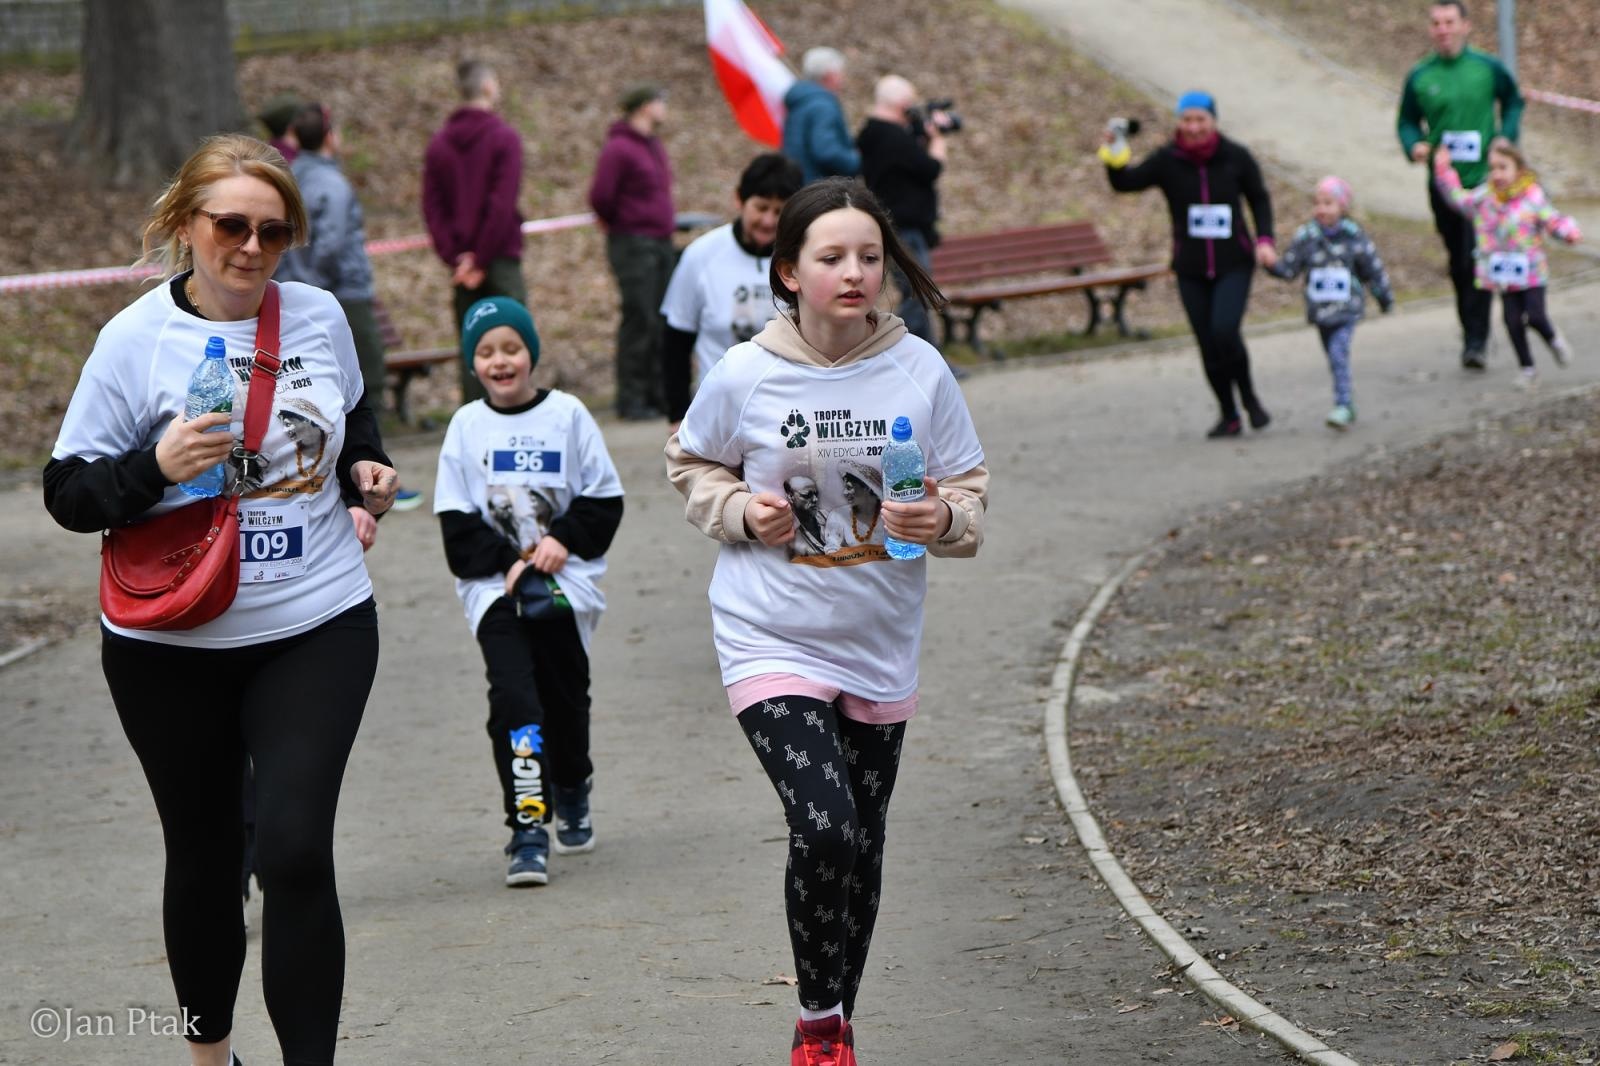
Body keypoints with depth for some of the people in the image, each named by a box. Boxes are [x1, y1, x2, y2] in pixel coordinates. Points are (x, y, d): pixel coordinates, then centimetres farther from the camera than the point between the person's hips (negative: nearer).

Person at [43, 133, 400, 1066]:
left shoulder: (320, 316, 1)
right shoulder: (138, 339, -9)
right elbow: (69, 493, -7)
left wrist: (366, 469, 4)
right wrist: (158, 467, -24)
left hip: (318, 629, 1)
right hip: (173, 647, -1)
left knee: (294, 849, -13)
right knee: (205, 857, 13)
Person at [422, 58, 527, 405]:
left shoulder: (440, 143, 9)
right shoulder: (503, 137, -7)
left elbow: (432, 207, 3)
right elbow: (502, 204, -15)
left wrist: (454, 256, -2)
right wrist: (481, 261, -12)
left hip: (462, 263, 5)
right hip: (500, 257, -5)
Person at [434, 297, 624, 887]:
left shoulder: (568, 415, 2)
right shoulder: (467, 425, 3)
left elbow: (604, 498, 4)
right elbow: (456, 520, 2)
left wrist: (565, 540, -12)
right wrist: (507, 561, -11)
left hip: (565, 578, 1)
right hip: (493, 584, -1)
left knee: (565, 693, 6)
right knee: (513, 694, -16)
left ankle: (571, 790, 37)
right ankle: (527, 828, -17)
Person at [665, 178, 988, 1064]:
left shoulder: (920, 372, -7)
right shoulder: (744, 377, -10)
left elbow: (970, 495, 1)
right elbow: (691, 464, 8)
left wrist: (941, 519, -21)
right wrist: (741, 511, -11)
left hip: (879, 648, 3)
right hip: (772, 640, -3)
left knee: (860, 846, 13)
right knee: (824, 827, -18)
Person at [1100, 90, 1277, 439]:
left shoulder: (1236, 157, -3)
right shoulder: (1167, 161, -4)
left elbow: (1259, 198, 9)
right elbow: (1126, 183, -15)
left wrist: (1264, 240, -4)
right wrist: (1114, 158, -35)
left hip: (1233, 265, -2)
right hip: (1191, 269, 2)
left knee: (1225, 330, -21)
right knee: (1209, 345, 3)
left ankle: (1249, 397, 4)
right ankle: (1229, 416, 21)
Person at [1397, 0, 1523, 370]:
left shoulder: (1488, 69, -2)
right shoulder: (1419, 77, 1)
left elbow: (1513, 101, 13)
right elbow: (1407, 121, 10)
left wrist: (1506, 137, -3)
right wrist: (1414, 146, -11)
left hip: (1482, 178, -2)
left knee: (1477, 259, -13)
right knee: (1458, 263, 10)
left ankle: (1476, 340, -9)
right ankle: (1471, 331, 25)